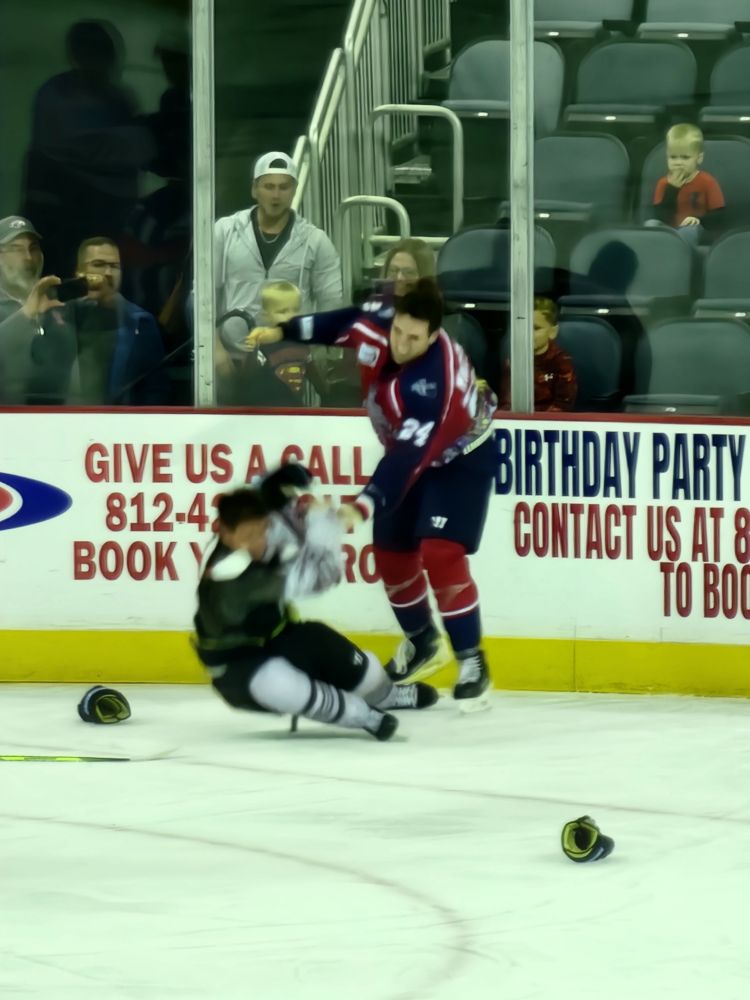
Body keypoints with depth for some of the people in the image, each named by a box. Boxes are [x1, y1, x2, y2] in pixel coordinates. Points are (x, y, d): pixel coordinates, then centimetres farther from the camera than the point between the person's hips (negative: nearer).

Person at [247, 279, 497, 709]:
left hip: (459, 456, -7)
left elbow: (408, 460, -44)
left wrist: (364, 507, -52)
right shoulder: (377, 318, -23)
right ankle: (422, 643, 34)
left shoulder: (435, 383, -41)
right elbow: (343, 322, 2)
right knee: (392, 555, 10)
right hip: (406, 446, 7)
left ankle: (472, 662, -10)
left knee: (441, 554, -21)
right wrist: (283, 331, 2)